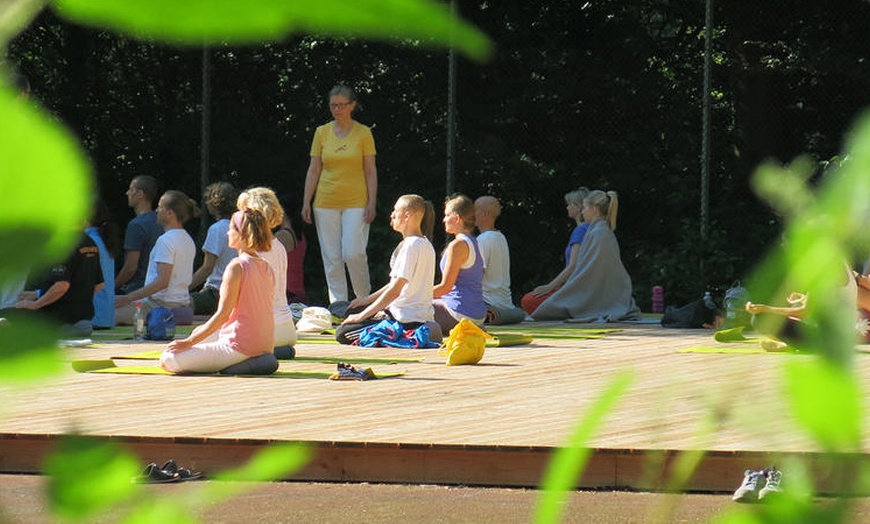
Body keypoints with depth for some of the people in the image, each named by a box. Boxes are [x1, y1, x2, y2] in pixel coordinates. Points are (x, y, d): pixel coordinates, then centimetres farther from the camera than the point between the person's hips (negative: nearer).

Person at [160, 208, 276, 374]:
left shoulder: (236, 267, -15)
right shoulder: (267, 268, 11)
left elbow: (223, 314, -18)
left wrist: (188, 342, -12)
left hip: (240, 346, -9)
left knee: (169, 360, -10)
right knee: (199, 331, 32)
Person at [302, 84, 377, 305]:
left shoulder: (363, 133, 1)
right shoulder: (322, 133, 7)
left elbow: (371, 171, 1)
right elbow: (314, 170, 8)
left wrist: (372, 203, -6)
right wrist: (306, 201, 1)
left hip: (355, 202, -3)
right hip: (326, 203, 3)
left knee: (353, 253, -12)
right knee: (331, 258, 1)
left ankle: (365, 298, 9)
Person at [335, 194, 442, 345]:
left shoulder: (410, 245, -17)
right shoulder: (426, 244, 14)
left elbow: (395, 290, -20)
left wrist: (362, 315, -15)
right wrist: (368, 299, 18)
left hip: (407, 319, -10)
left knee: (343, 334, -14)